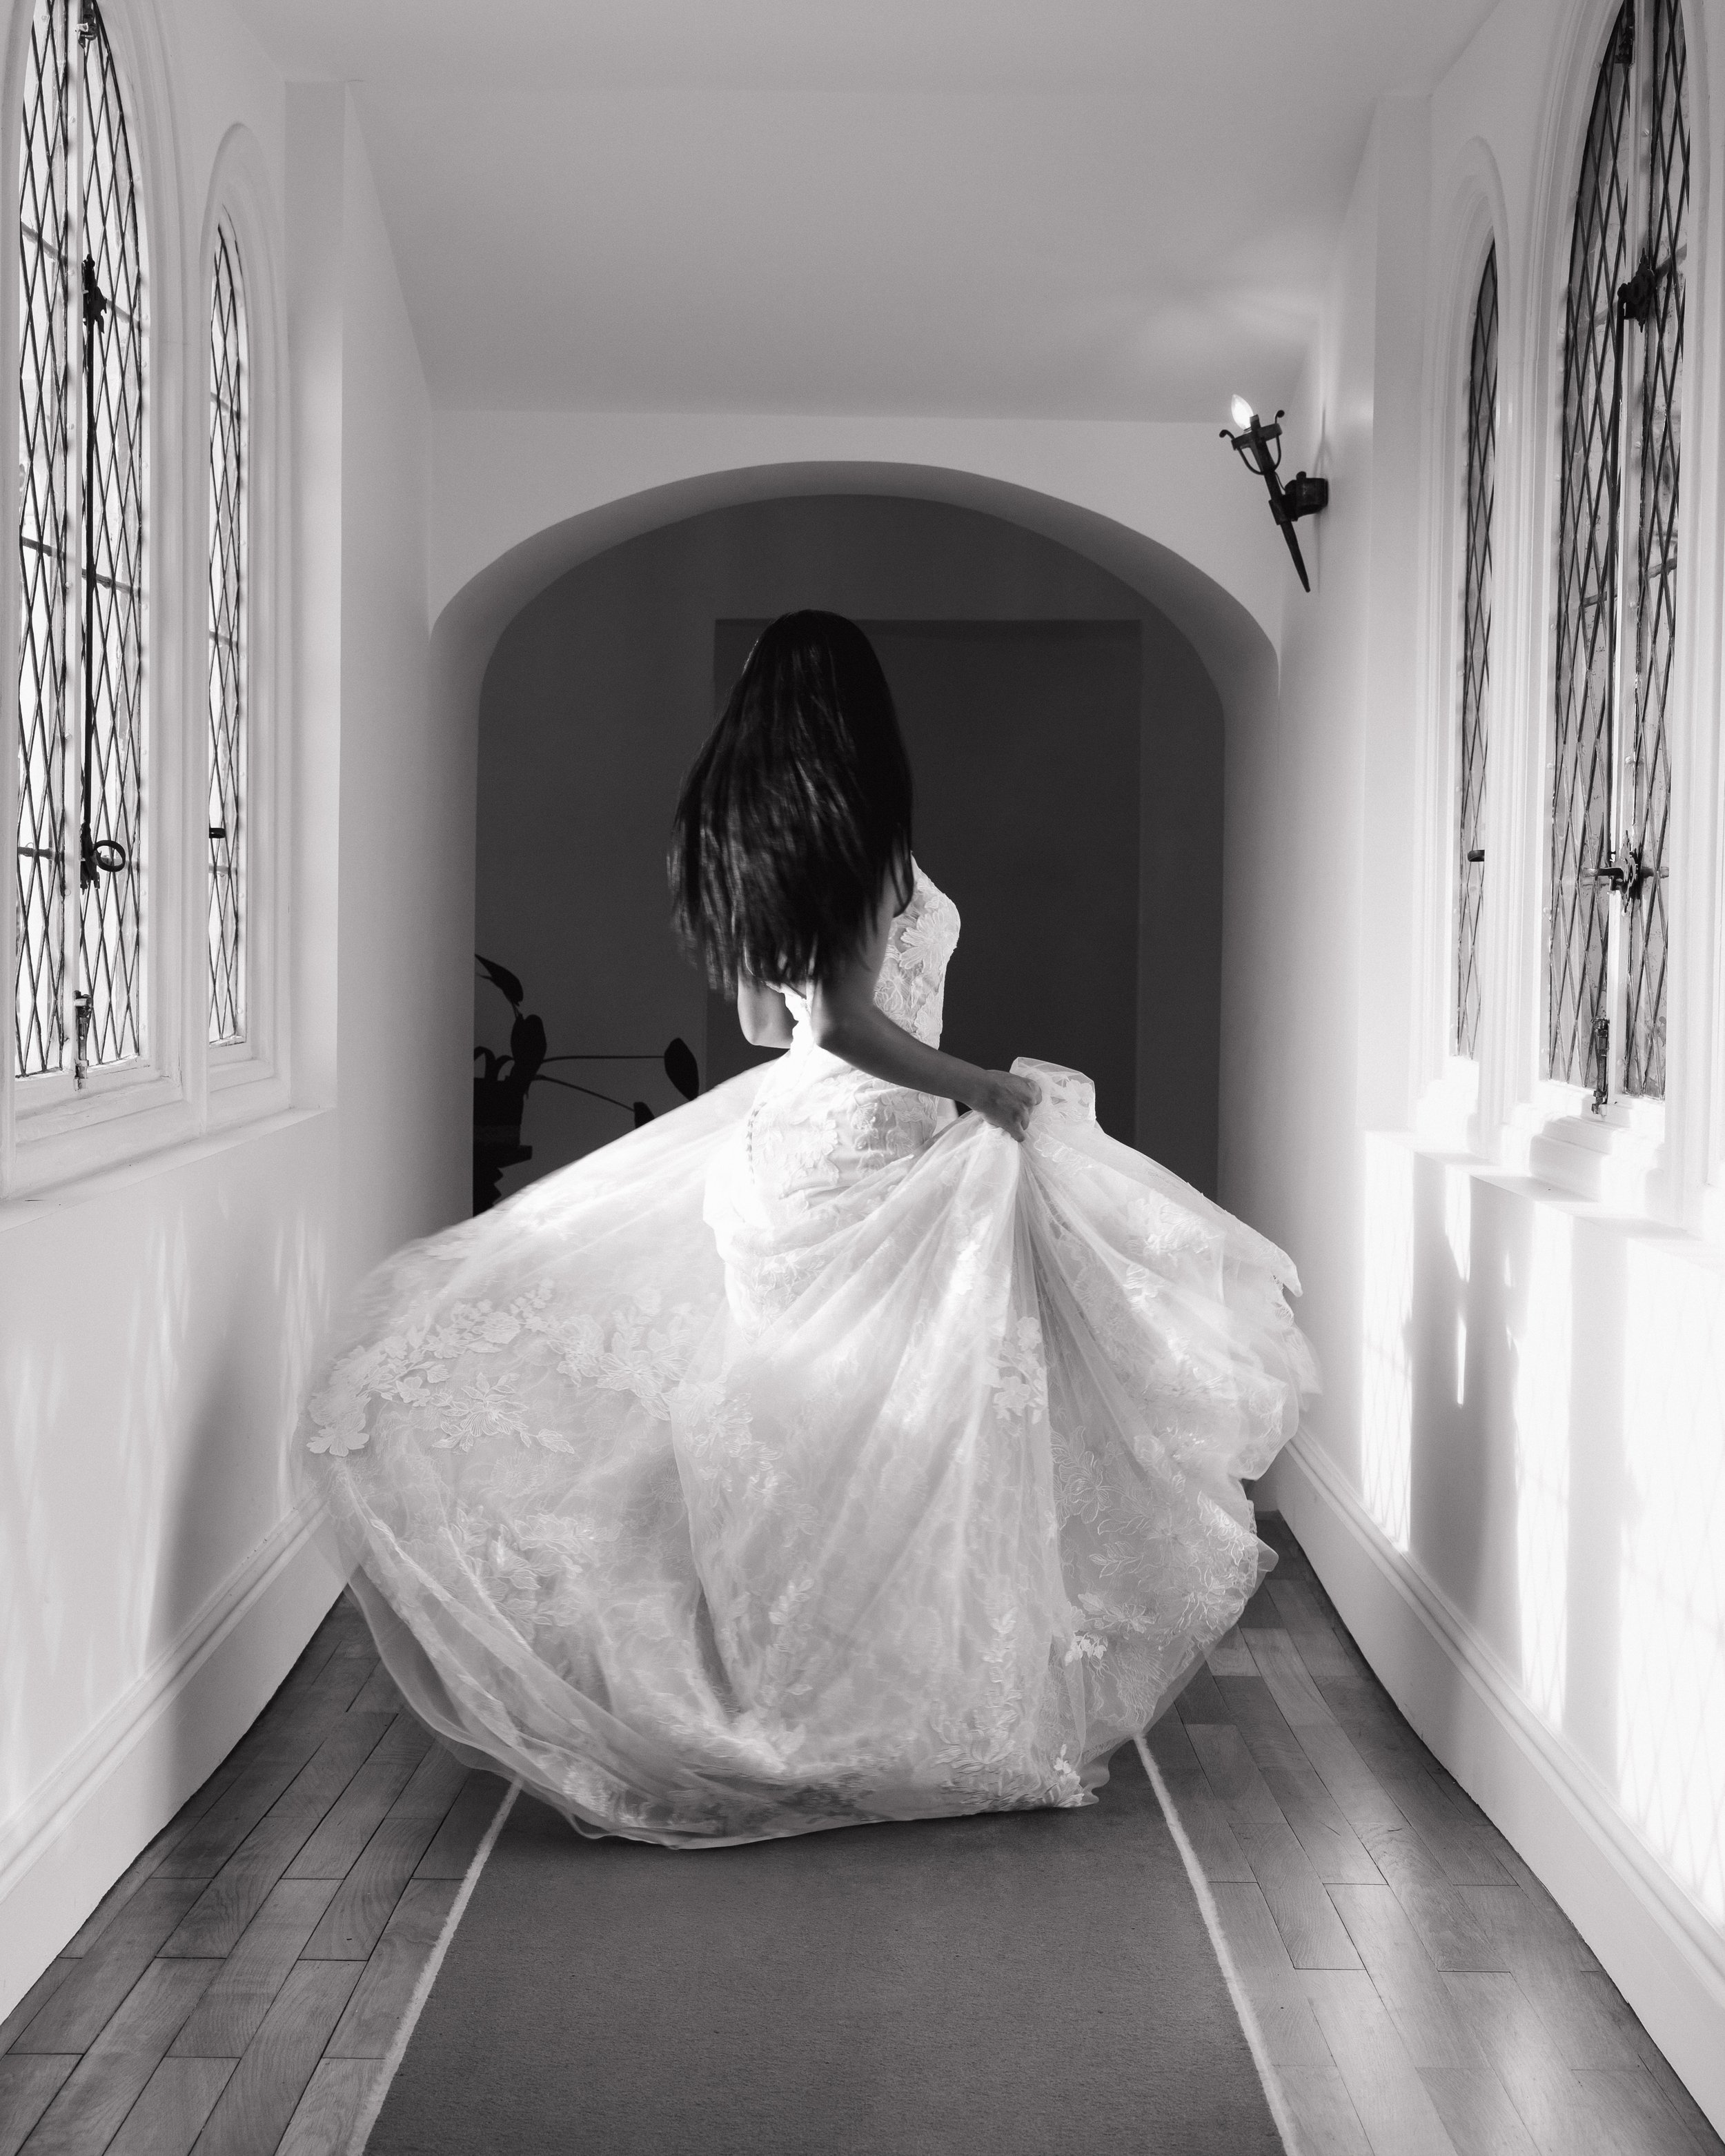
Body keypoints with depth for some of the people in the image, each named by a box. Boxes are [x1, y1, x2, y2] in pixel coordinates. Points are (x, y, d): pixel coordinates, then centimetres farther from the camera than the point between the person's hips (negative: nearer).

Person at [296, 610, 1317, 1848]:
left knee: (782, 1428, 15)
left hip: (772, 1140, 8)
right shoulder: (861, 835, -16)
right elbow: (846, 1020, -23)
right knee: (896, 1432, 2)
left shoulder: (733, 840, 8)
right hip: (870, 1155, -8)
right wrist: (985, 1090, -14)